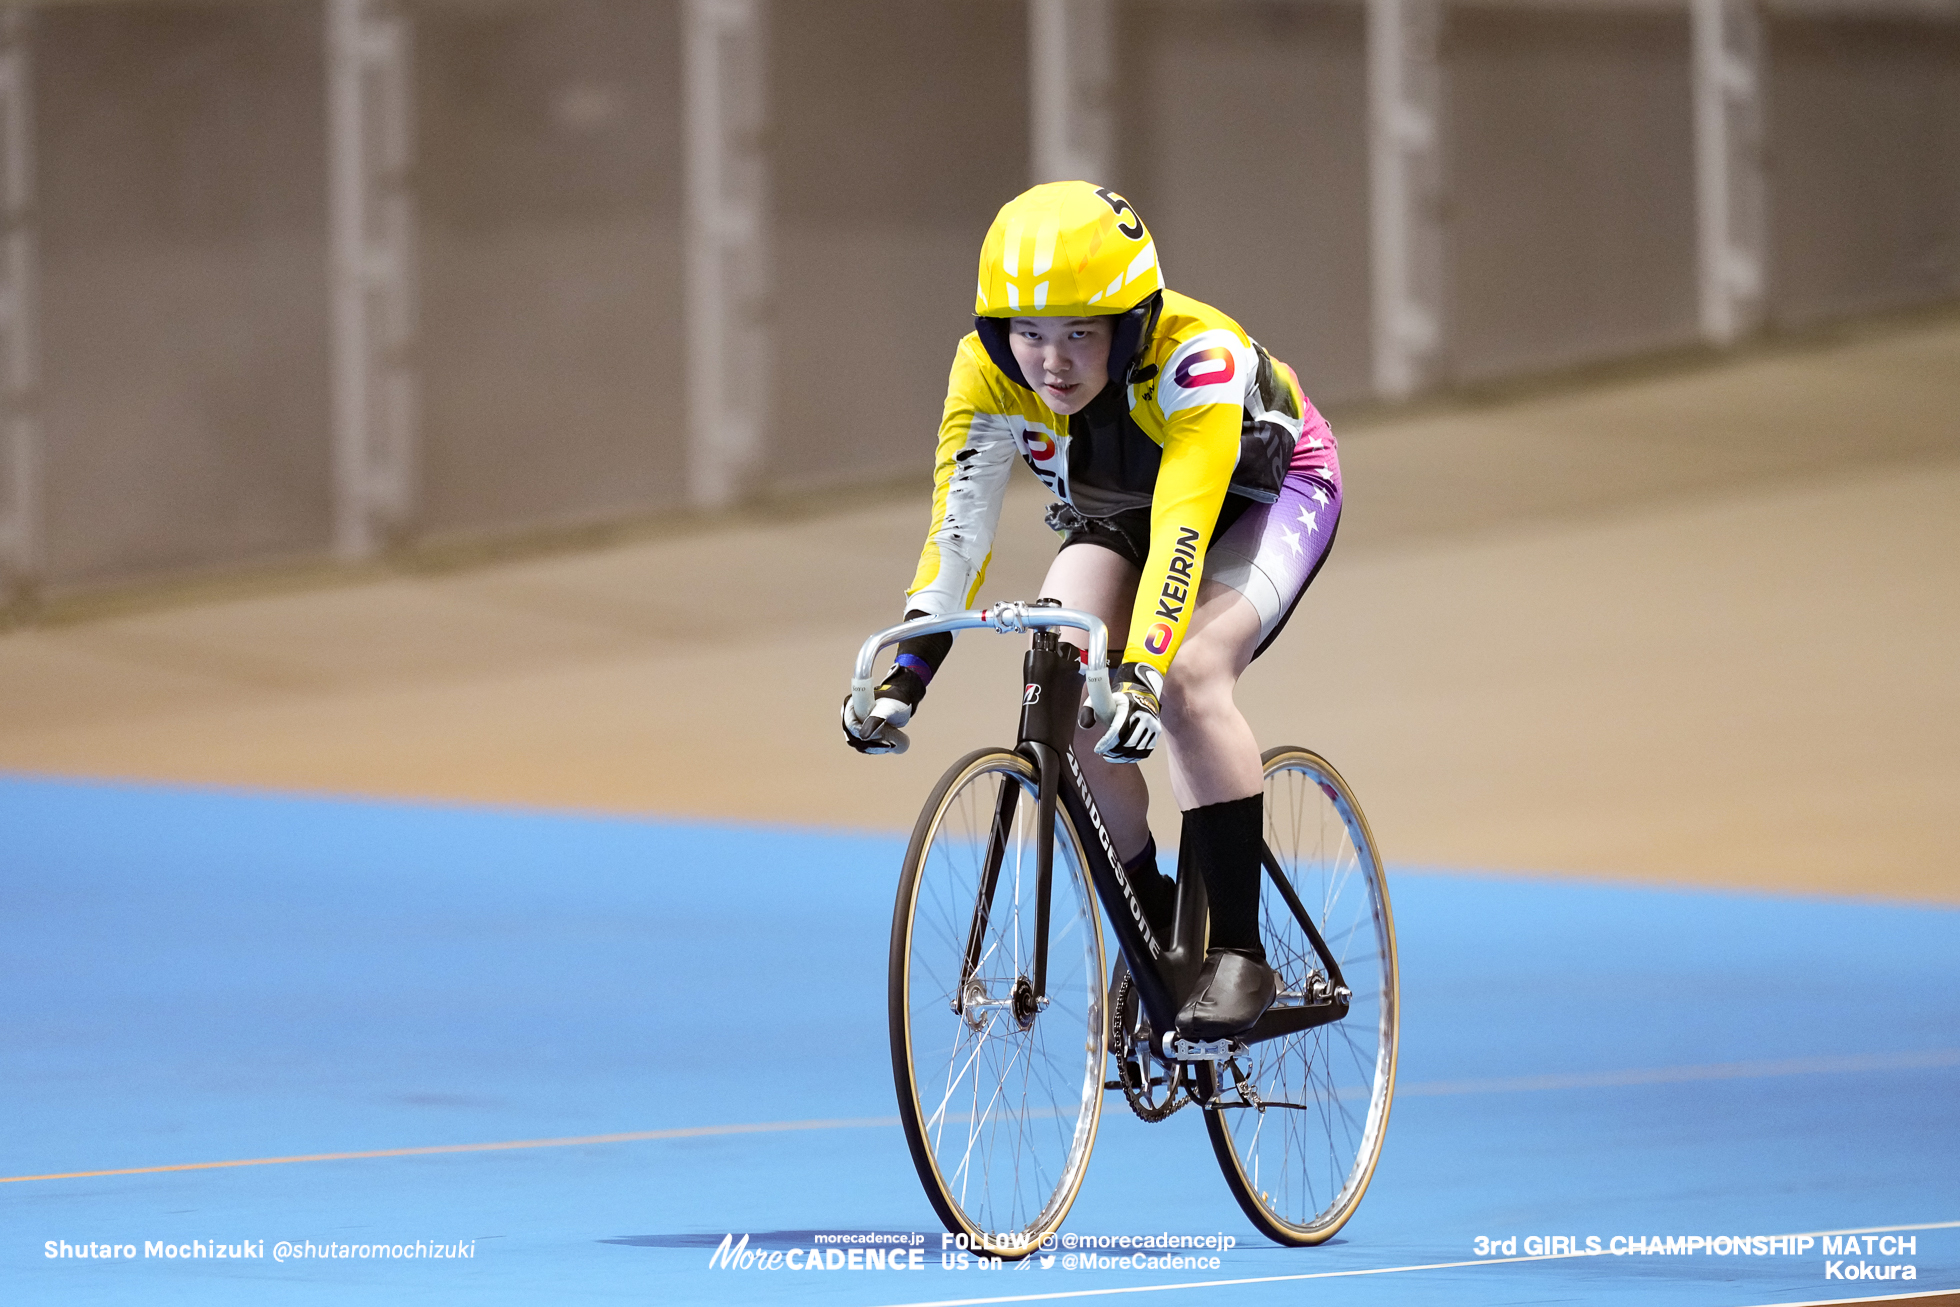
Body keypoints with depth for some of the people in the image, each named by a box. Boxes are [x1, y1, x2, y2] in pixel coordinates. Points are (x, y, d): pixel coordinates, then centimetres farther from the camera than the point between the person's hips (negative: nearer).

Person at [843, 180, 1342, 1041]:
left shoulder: (1196, 359, -40)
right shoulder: (989, 371, -27)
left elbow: (1181, 536, -49)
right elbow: (957, 529, -32)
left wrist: (1143, 675, -62)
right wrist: (904, 675, -44)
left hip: (1265, 493, -5)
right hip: (1115, 513, 5)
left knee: (1190, 680, -30)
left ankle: (1237, 952, -21)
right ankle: (1152, 929, 2)